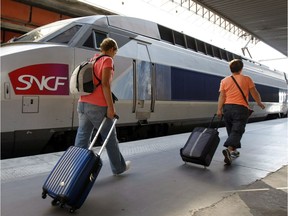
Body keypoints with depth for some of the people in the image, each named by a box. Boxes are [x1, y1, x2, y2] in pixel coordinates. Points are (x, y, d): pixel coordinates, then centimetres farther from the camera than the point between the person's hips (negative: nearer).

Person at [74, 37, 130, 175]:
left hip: (83, 103, 7)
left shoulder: (92, 60, 20)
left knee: (82, 138, 5)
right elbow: (105, 84, -16)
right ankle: (119, 167, 26)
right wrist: (110, 107, -16)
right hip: (98, 106, -7)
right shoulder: (107, 60, -4)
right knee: (110, 138, 9)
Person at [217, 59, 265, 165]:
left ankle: (234, 150, 29)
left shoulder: (224, 81, 7)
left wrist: (219, 109, -5)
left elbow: (222, 96, -1)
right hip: (241, 108, -4)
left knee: (231, 131, 18)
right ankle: (228, 150, -30)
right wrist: (260, 103, 20)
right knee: (237, 131, -9)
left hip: (227, 108, 4)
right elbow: (255, 94, 4)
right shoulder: (247, 79, 3)